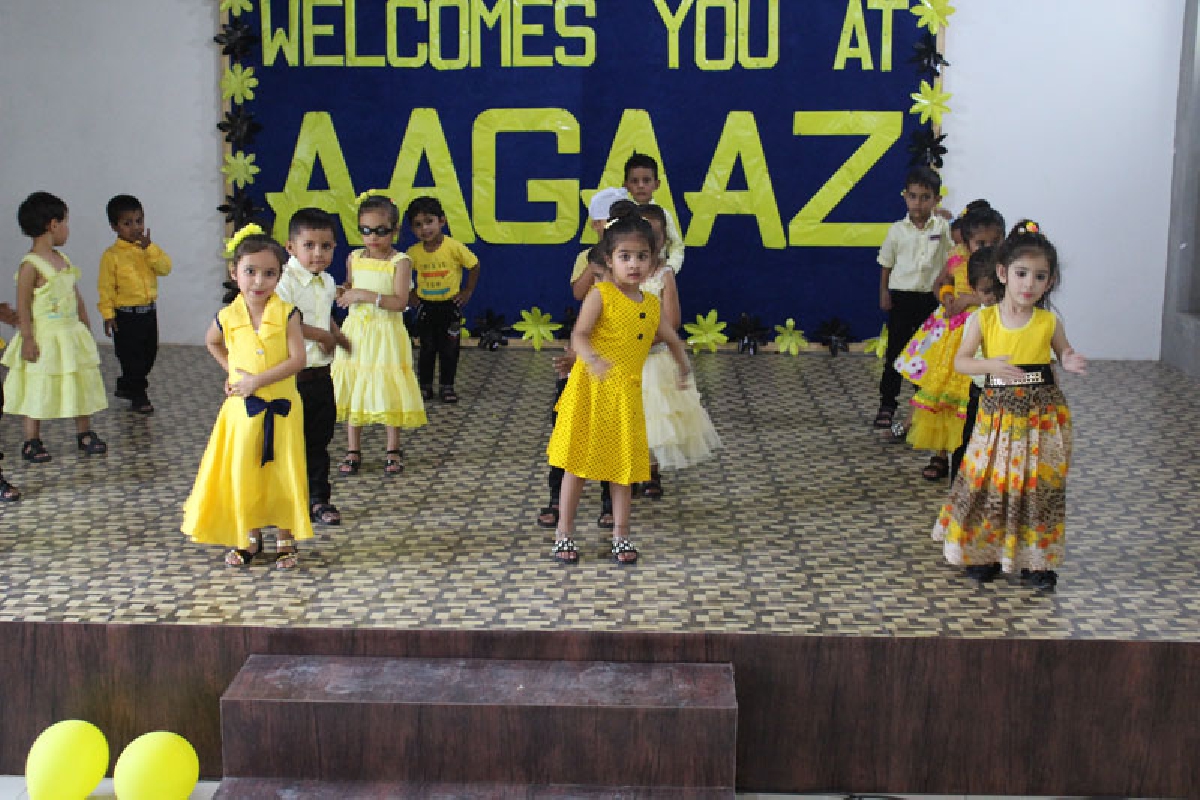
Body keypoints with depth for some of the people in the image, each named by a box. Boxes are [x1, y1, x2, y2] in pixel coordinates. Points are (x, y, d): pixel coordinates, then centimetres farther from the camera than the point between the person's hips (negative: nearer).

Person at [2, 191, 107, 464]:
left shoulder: (63, 259, 10)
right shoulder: (31, 265, -14)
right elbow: (23, 304, -16)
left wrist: (85, 328, 18)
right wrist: (27, 338, -19)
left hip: (72, 334, 7)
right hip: (44, 337, -7)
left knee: (81, 385, 11)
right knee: (38, 389, -1)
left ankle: (84, 433, 23)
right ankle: (32, 441, 9)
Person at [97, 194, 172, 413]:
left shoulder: (150, 249, 6)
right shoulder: (112, 255, -10)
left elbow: (166, 267, -9)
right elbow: (106, 286, -9)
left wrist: (150, 249, -20)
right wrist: (108, 315, -12)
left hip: (149, 311, 6)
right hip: (126, 315, -6)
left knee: (149, 354, 15)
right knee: (130, 356, 0)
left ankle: (125, 386, 32)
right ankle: (138, 396, 12)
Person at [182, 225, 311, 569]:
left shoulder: (286, 314, -9)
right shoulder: (228, 317, -2)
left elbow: (297, 359, -15)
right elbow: (212, 342, 21)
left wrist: (258, 380, -20)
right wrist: (230, 371, 9)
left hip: (281, 407, -2)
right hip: (242, 408, 2)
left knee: (282, 472, 5)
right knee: (242, 473, 8)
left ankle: (285, 538, 17)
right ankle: (250, 537, 22)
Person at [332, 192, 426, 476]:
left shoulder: (399, 262, -9)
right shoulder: (354, 259, 6)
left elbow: (400, 302, -18)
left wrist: (365, 295, -23)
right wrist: (343, 295, -2)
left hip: (386, 335, -4)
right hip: (356, 332, 4)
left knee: (389, 391, 1)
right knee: (351, 389, 5)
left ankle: (393, 450, 15)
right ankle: (353, 451, 15)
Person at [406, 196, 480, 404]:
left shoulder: (454, 248, -17)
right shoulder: (414, 252, -9)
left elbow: (474, 266, -5)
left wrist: (468, 291, -3)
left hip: (450, 306, -2)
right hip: (426, 306, 2)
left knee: (449, 349, 6)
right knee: (427, 348, 10)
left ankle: (447, 386, 17)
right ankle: (425, 385, 20)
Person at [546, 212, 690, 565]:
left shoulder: (651, 304, 7)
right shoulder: (600, 295, -10)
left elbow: (671, 339, 23)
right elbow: (578, 335, -22)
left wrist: (683, 366, 12)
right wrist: (593, 361, -39)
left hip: (627, 394, 5)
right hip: (590, 390, -5)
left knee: (624, 466, 10)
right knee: (578, 463, 4)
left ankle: (620, 533, 22)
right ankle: (564, 532, 15)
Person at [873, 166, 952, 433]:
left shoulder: (943, 228, -2)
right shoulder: (897, 230, -2)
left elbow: (949, 264, 3)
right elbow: (886, 265, 6)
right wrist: (884, 294, 1)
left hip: (930, 298, 1)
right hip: (901, 296, -1)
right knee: (895, 351, 3)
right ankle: (887, 405, 10)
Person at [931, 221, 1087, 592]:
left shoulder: (1049, 322, -5)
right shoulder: (983, 319, -6)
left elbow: (1064, 352, 9)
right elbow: (960, 361, -7)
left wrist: (1071, 362, -15)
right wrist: (990, 365, -26)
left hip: (1042, 417, 0)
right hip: (998, 414, 0)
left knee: (1039, 487, 5)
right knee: (989, 482, 5)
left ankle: (1036, 560, 17)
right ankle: (986, 552, 22)